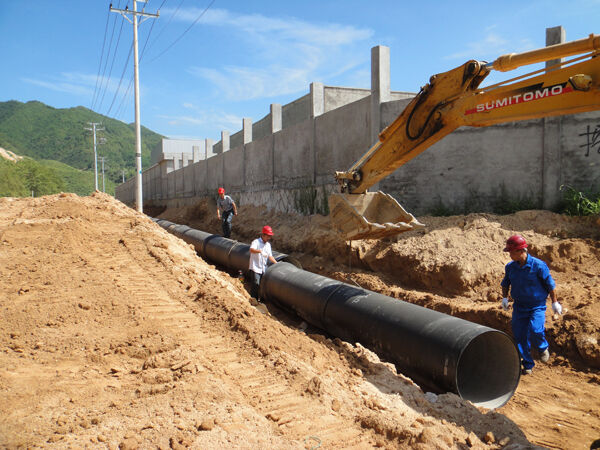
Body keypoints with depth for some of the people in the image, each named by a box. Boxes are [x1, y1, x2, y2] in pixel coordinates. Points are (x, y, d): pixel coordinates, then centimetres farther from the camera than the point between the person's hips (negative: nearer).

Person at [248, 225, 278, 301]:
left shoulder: (268, 244, 13)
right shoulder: (256, 242, -10)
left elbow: (270, 256, 17)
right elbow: (251, 250, -30)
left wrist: (277, 263, 8)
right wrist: (260, 251, -45)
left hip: (263, 268, 7)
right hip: (255, 268, -7)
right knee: (255, 284, -11)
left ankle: (259, 299, 24)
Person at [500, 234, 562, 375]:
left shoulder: (538, 265, -14)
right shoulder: (510, 267, -1)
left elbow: (550, 285, -3)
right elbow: (505, 284, 15)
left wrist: (555, 302, 1)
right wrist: (505, 297, 1)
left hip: (537, 306, -4)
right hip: (519, 305, 4)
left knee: (535, 331, -23)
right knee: (520, 337, 2)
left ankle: (543, 348, 12)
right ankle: (528, 365, 19)